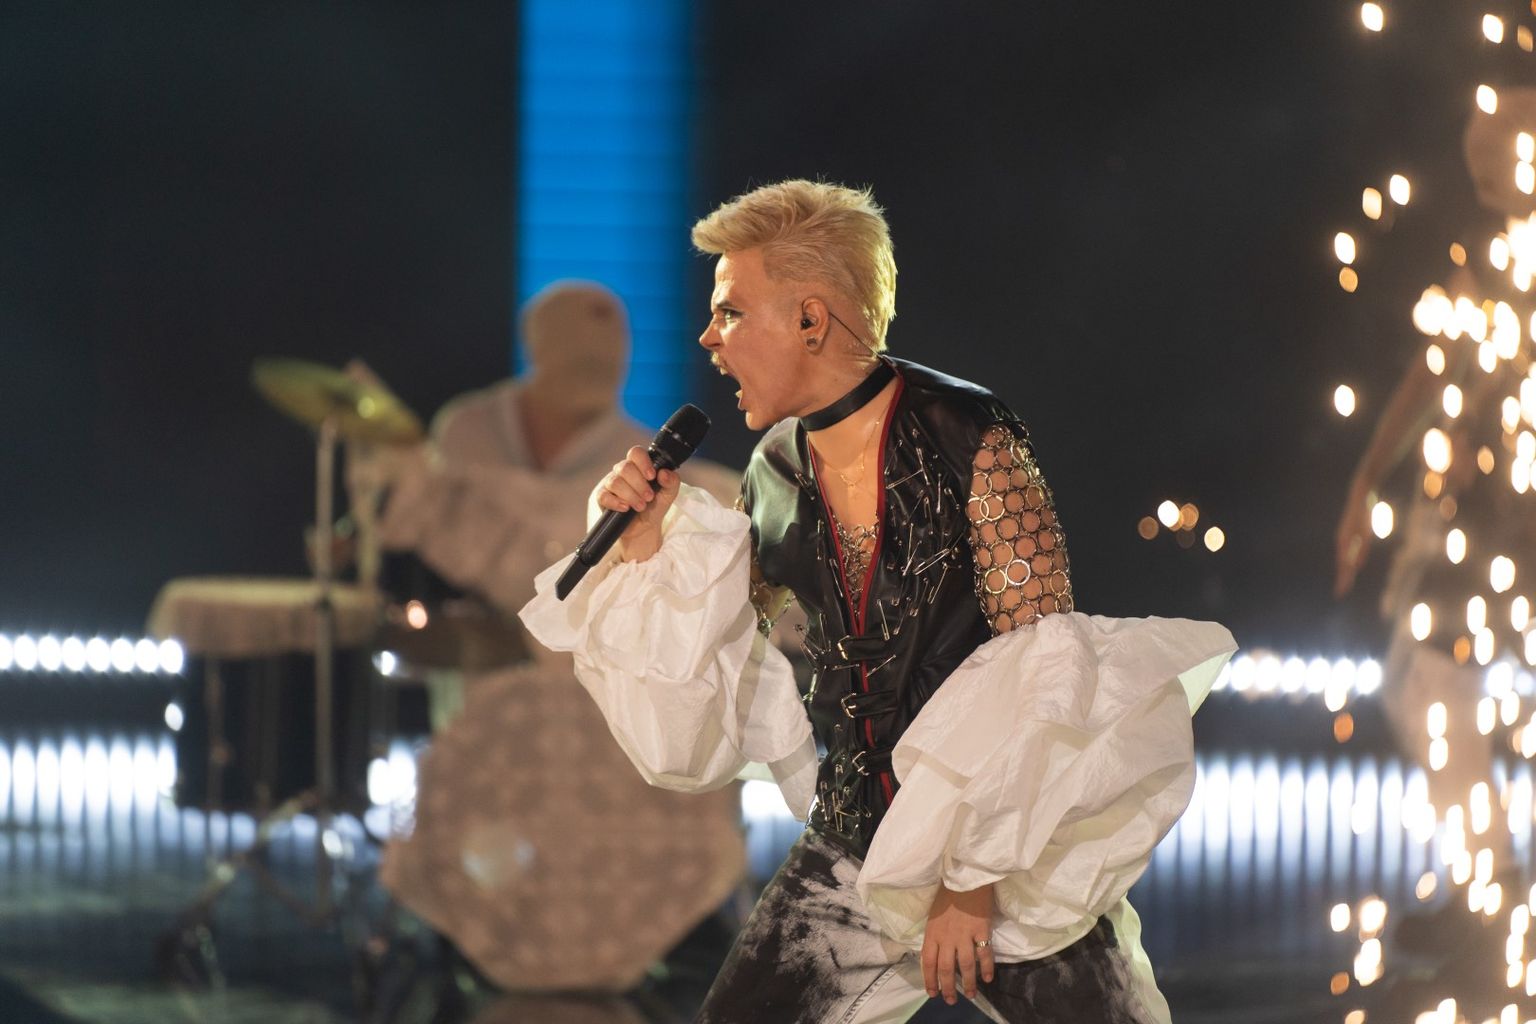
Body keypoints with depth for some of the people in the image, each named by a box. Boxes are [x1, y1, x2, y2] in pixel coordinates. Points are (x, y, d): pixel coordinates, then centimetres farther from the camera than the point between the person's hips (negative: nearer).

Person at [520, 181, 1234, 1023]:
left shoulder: (969, 442, -15)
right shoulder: (778, 474, 3)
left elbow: (1040, 677, -18)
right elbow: (700, 659, 13)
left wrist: (977, 878, -19)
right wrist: (646, 541, -2)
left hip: (1009, 855, -5)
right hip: (855, 843, 5)